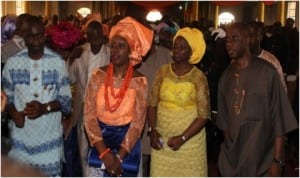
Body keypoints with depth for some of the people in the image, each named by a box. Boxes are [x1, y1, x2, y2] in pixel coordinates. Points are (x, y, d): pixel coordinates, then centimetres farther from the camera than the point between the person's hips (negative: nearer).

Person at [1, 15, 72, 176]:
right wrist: (13, 113, -13)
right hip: (21, 136, 1)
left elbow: (66, 100, 0)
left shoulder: (57, 62, -3)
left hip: (49, 136, -1)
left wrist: (45, 108, -17)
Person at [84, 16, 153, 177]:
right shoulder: (98, 76, -5)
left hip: (127, 145, -1)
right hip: (100, 142, 1)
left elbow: (138, 122, -9)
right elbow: (89, 115, -8)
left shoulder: (140, 81, -7)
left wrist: (119, 157, -16)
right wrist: (104, 153, -15)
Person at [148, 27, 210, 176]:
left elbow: (203, 115, -10)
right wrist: (152, 130, -9)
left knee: (188, 174, 4)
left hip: (189, 139, -3)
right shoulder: (163, 71, 1)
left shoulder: (198, 77, -10)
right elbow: (152, 103, 3)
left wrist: (182, 138, -16)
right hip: (162, 138, 3)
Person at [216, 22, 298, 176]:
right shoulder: (227, 75, 4)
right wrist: (226, 149, 9)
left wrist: (277, 160, -12)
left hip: (261, 160, -4)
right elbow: (224, 117, 10)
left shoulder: (267, 72, -11)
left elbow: (279, 119, -11)